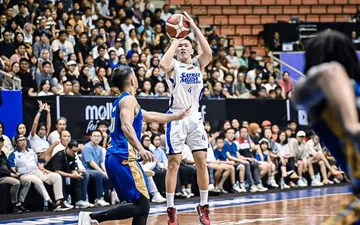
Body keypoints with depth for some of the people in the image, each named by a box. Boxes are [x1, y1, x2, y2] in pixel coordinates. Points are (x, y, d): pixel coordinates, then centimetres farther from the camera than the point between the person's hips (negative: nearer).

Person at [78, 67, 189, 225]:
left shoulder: (120, 101, 23)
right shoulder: (129, 99, -6)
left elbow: (149, 116, 37)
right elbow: (126, 126, -24)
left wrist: (176, 116, 46)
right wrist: (140, 149, -38)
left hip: (115, 158, 10)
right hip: (123, 158, -10)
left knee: (142, 205, 11)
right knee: (141, 206, -10)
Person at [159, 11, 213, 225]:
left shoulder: (198, 63, 7)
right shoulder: (173, 65, -3)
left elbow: (208, 52, -15)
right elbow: (163, 65, -28)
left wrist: (194, 27, -16)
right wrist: (175, 39, -17)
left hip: (195, 117, 3)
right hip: (176, 118, -3)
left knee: (202, 162, 3)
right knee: (174, 164, -2)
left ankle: (204, 206, 12)